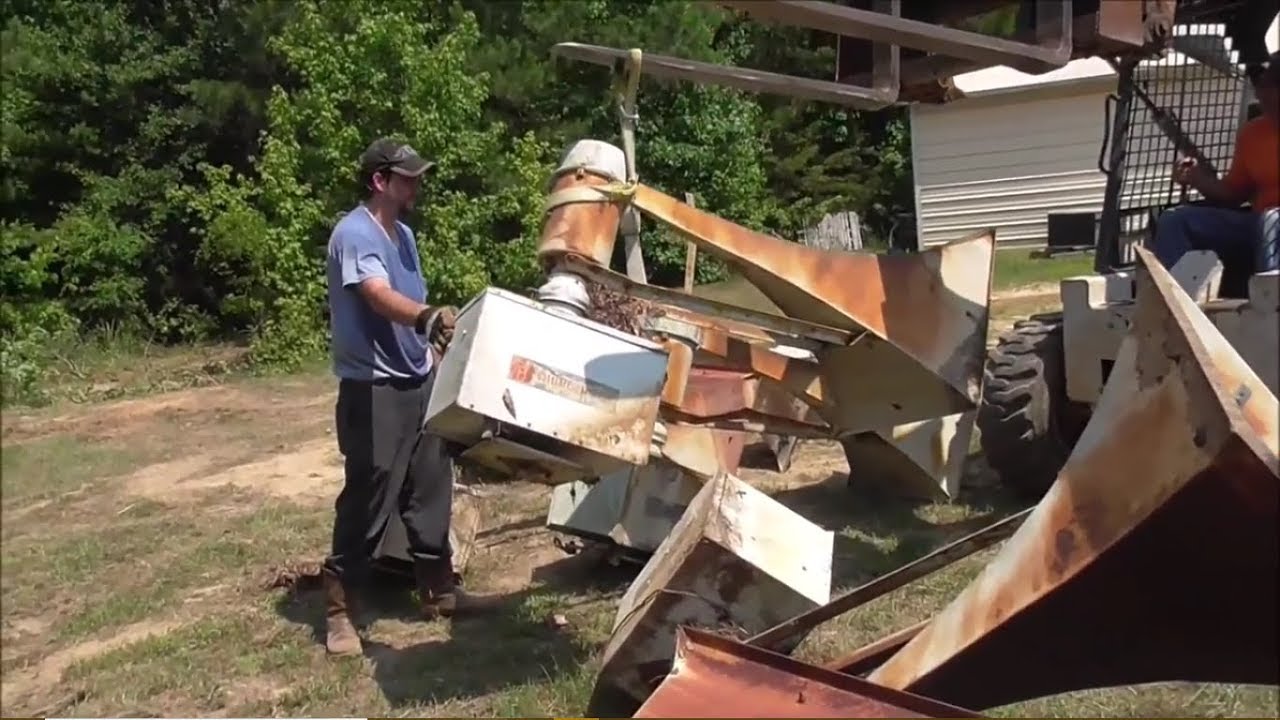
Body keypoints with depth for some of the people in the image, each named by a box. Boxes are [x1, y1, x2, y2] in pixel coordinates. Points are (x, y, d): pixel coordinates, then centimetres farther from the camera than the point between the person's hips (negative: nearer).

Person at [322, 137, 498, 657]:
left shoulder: (403, 234, 14)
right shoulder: (355, 234, -16)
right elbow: (380, 297, -34)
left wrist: (434, 349, 18)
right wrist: (430, 318, -50)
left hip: (418, 381, 9)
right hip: (373, 389, -9)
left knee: (429, 492, 14)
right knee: (367, 499, -3)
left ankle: (438, 591, 27)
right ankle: (339, 609, 11)